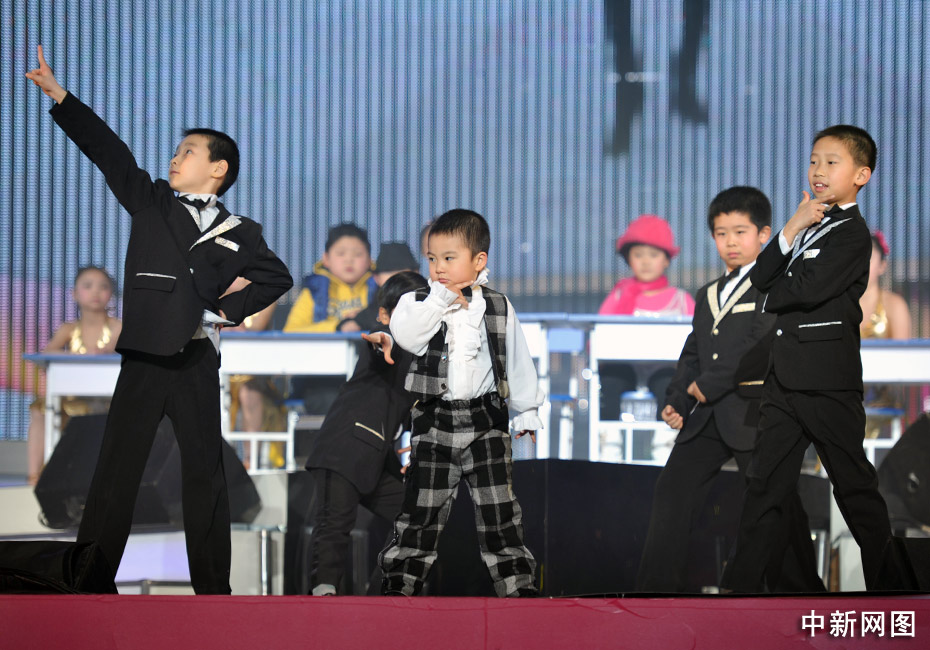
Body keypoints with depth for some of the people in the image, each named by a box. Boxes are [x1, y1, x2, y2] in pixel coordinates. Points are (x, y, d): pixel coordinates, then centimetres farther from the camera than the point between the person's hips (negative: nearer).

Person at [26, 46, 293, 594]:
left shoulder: (240, 234, 9)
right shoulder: (152, 203, 9)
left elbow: (277, 277, 21)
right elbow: (109, 152, 1)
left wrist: (228, 311, 8)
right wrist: (60, 97, -7)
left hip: (197, 363, 1)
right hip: (143, 358, 0)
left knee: (205, 475, 5)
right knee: (115, 472, -2)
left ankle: (213, 588, 12)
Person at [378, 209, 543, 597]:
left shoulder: (498, 307, 5)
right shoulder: (420, 302, 3)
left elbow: (518, 361, 13)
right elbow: (404, 334, -17)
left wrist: (527, 411, 15)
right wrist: (441, 300, -17)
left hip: (484, 422, 0)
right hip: (434, 422, 0)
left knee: (499, 510, 0)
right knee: (421, 509, 3)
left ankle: (518, 584, 6)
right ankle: (399, 584, 11)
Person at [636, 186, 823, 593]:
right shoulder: (708, 295, 21)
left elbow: (764, 347, -14)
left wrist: (709, 384, -15)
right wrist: (677, 400, 3)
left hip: (755, 413, -7)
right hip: (708, 418, 7)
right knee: (673, 491, 3)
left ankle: (800, 587, 6)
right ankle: (658, 588, 7)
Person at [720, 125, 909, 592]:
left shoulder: (852, 233, -8)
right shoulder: (808, 225, 18)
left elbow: (808, 290, -20)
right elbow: (760, 279, 7)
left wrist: (772, 298, 0)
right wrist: (791, 231, -6)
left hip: (828, 380, -8)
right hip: (785, 376, 8)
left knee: (855, 487, 0)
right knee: (764, 483, 6)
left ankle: (887, 581, 10)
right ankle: (741, 586, 8)